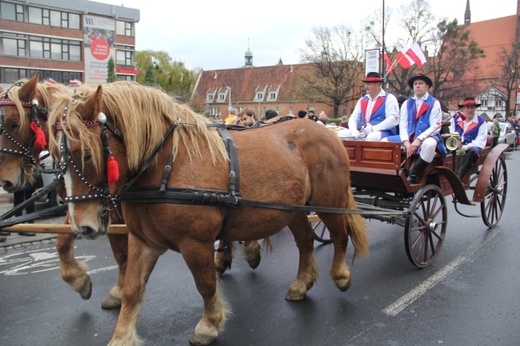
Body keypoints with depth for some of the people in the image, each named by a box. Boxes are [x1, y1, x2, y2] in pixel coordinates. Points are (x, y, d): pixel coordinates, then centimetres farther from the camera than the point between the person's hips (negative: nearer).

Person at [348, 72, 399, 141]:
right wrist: (354, 131, -8)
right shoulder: (362, 100, 20)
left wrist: (373, 129, -19)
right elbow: (354, 118, 15)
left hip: (383, 133, -6)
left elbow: (393, 120, -10)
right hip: (361, 133, 6)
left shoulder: (389, 98, 3)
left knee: (372, 137, -40)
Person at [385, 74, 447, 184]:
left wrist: (418, 140, -20)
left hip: (426, 138, -4)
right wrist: (406, 141, -13)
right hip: (408, 138, 4)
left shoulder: (434, 103, 4)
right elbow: (403, 125, 6)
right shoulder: (407, 103, 16)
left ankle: (413, 175, -22)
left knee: (430, 144, -39)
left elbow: (435, 127, -6)